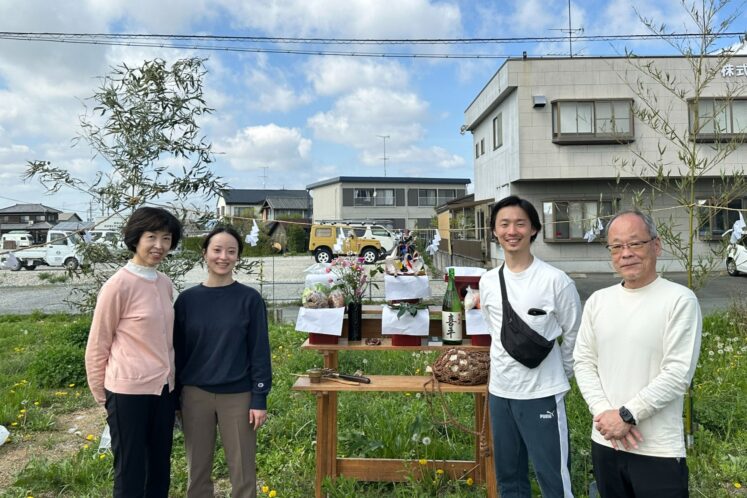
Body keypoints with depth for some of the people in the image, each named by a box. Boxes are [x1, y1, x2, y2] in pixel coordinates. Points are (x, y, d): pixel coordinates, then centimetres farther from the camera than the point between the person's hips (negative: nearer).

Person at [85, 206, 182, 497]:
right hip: (129, 392, -6)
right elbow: (97, 346, -6)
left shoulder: (165, 285, 5)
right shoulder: (119, 285, -14)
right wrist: (102, 395, 1)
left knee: (160, 470, 17)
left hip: (164, 390, 6)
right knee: (130, 473, 9)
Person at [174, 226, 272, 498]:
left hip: (238, 395, -2)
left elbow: (259, 351, -5)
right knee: (198, 470, 15)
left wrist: (260, 399, -8)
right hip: (195, 395, 2)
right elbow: (178, 350, 5)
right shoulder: (187, 299, 0)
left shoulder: (250, 299, -6)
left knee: (243, 472, 8)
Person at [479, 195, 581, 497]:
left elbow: (573, 336, -1)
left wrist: (559, 377, 7)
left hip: (542, 394, -5)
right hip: (499, 392, 5)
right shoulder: (488, 282, 2)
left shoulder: (556, 281, -13)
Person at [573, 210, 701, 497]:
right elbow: (583, 362, 4)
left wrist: (626, 415, -15)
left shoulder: (680, 300, -9)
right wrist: (605, 413, -9)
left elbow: (677, 374, -14)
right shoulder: (597, 301, 5)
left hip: (659, 451, -4)